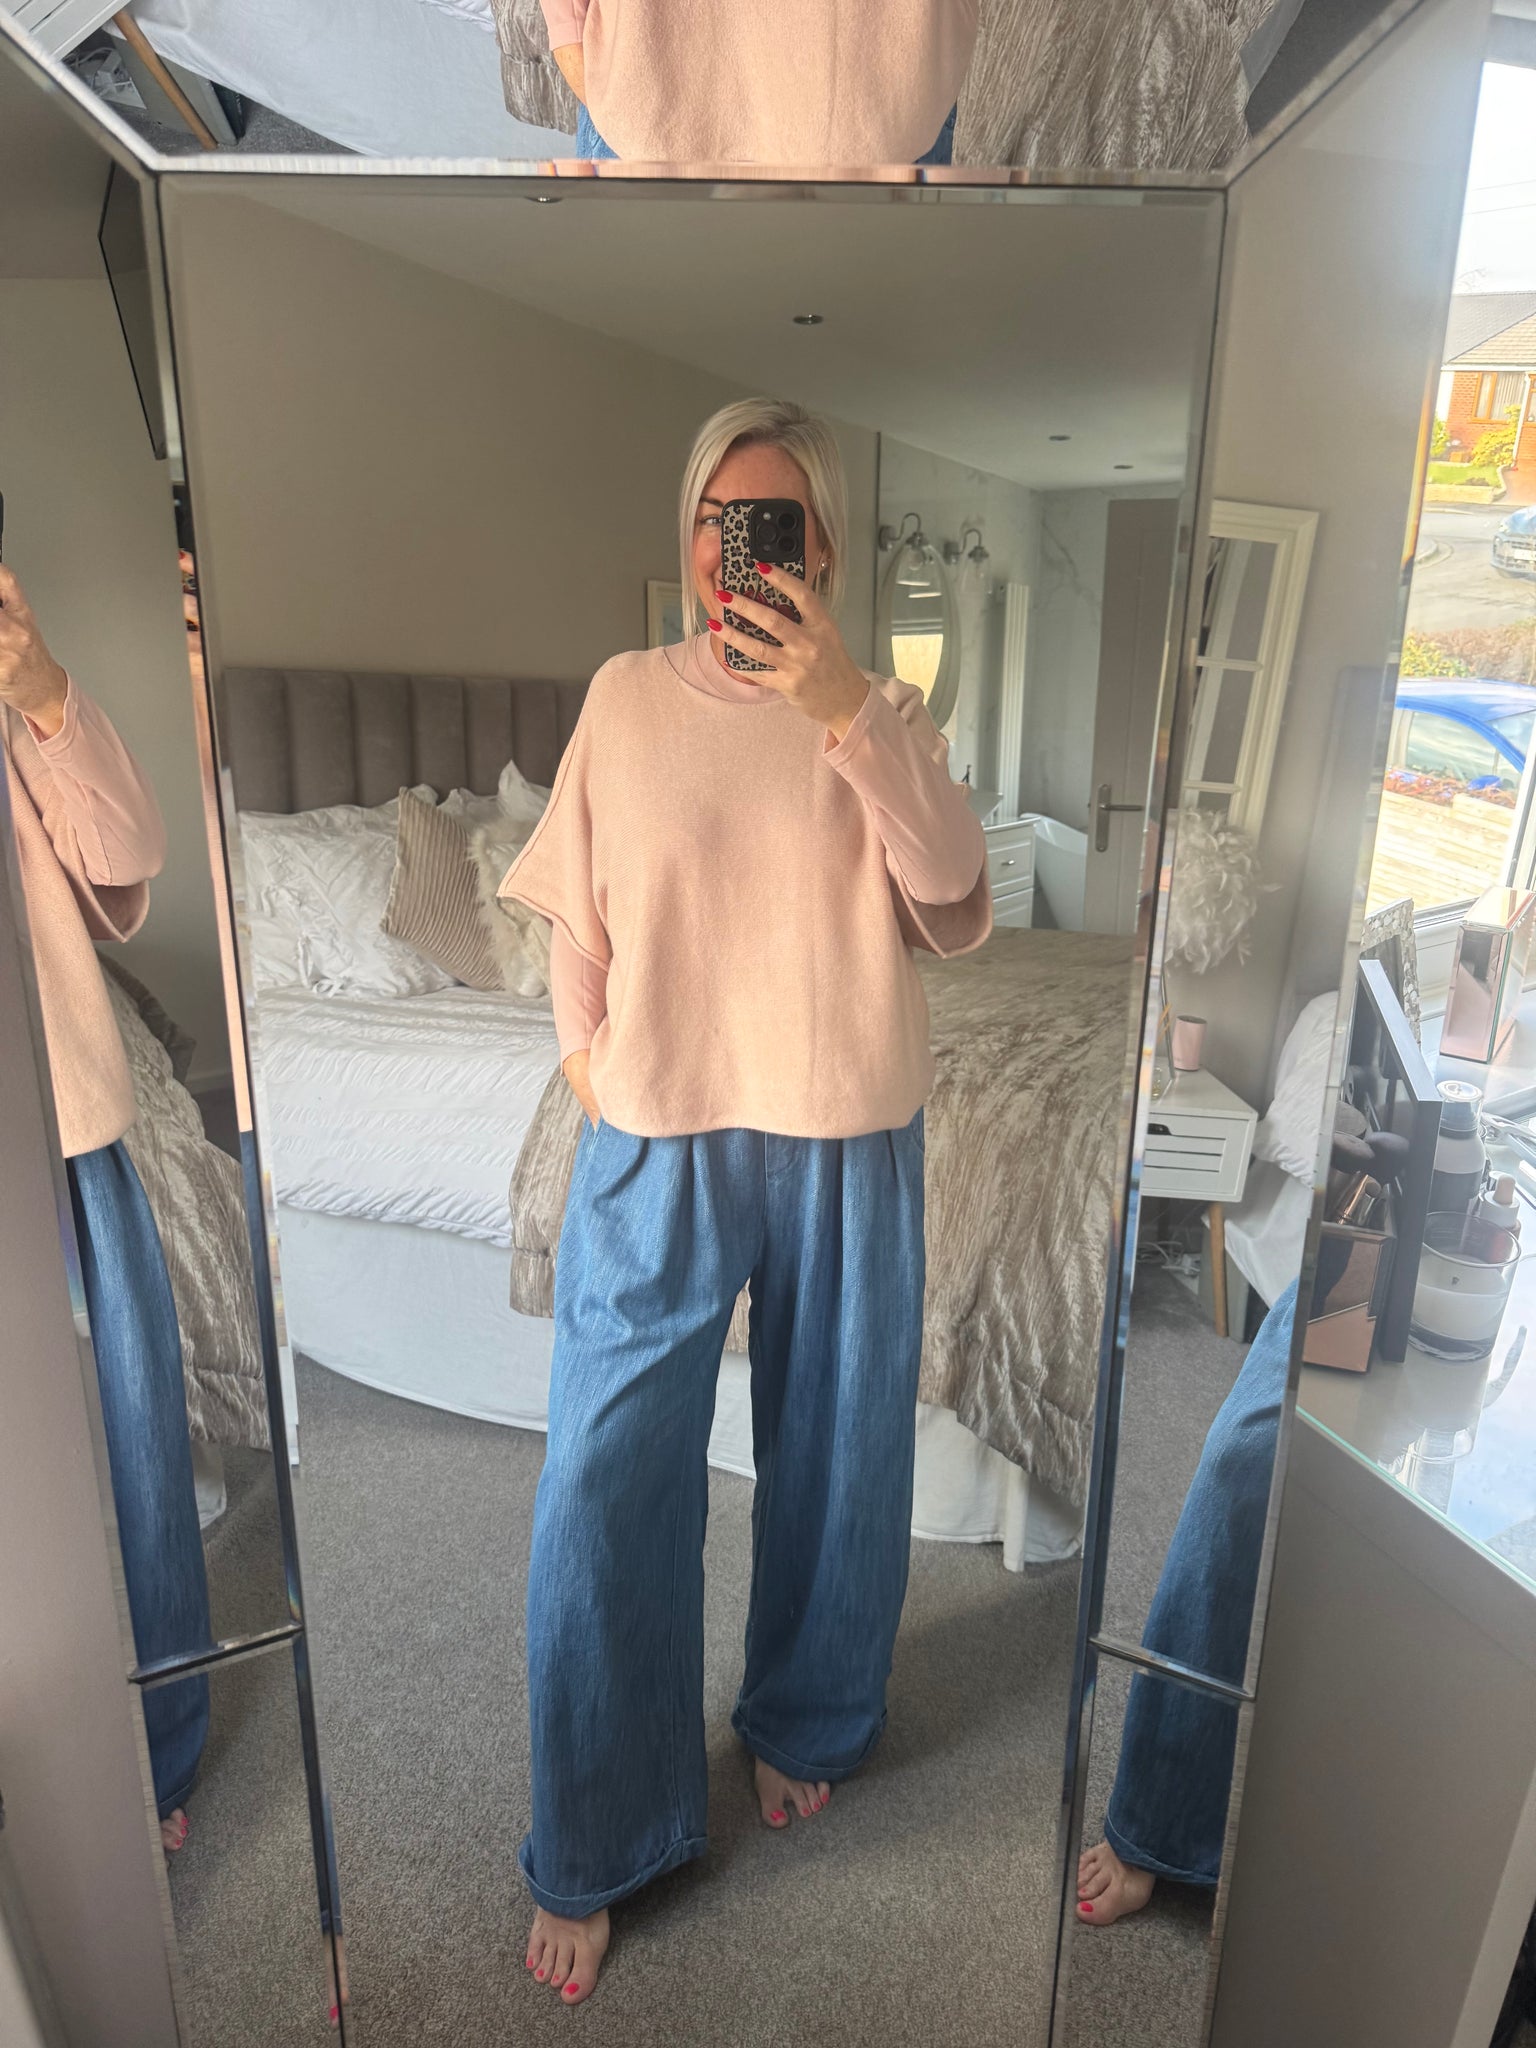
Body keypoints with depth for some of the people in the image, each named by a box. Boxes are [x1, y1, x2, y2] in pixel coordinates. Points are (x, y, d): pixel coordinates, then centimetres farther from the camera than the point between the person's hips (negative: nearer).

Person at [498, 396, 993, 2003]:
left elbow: (953, 900, -12)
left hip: (845, 1144, 1)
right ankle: (593, 1849, 25)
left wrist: (841, 707, -21)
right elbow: (575, 910, 9)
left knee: (834, 1461, 15)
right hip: (657, 1140, 0)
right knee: (606, 1484, 2)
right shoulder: (626, 695, 5)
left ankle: (805, 1726, 44)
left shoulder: (881, 713, 3)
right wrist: (586, 1057, 1)